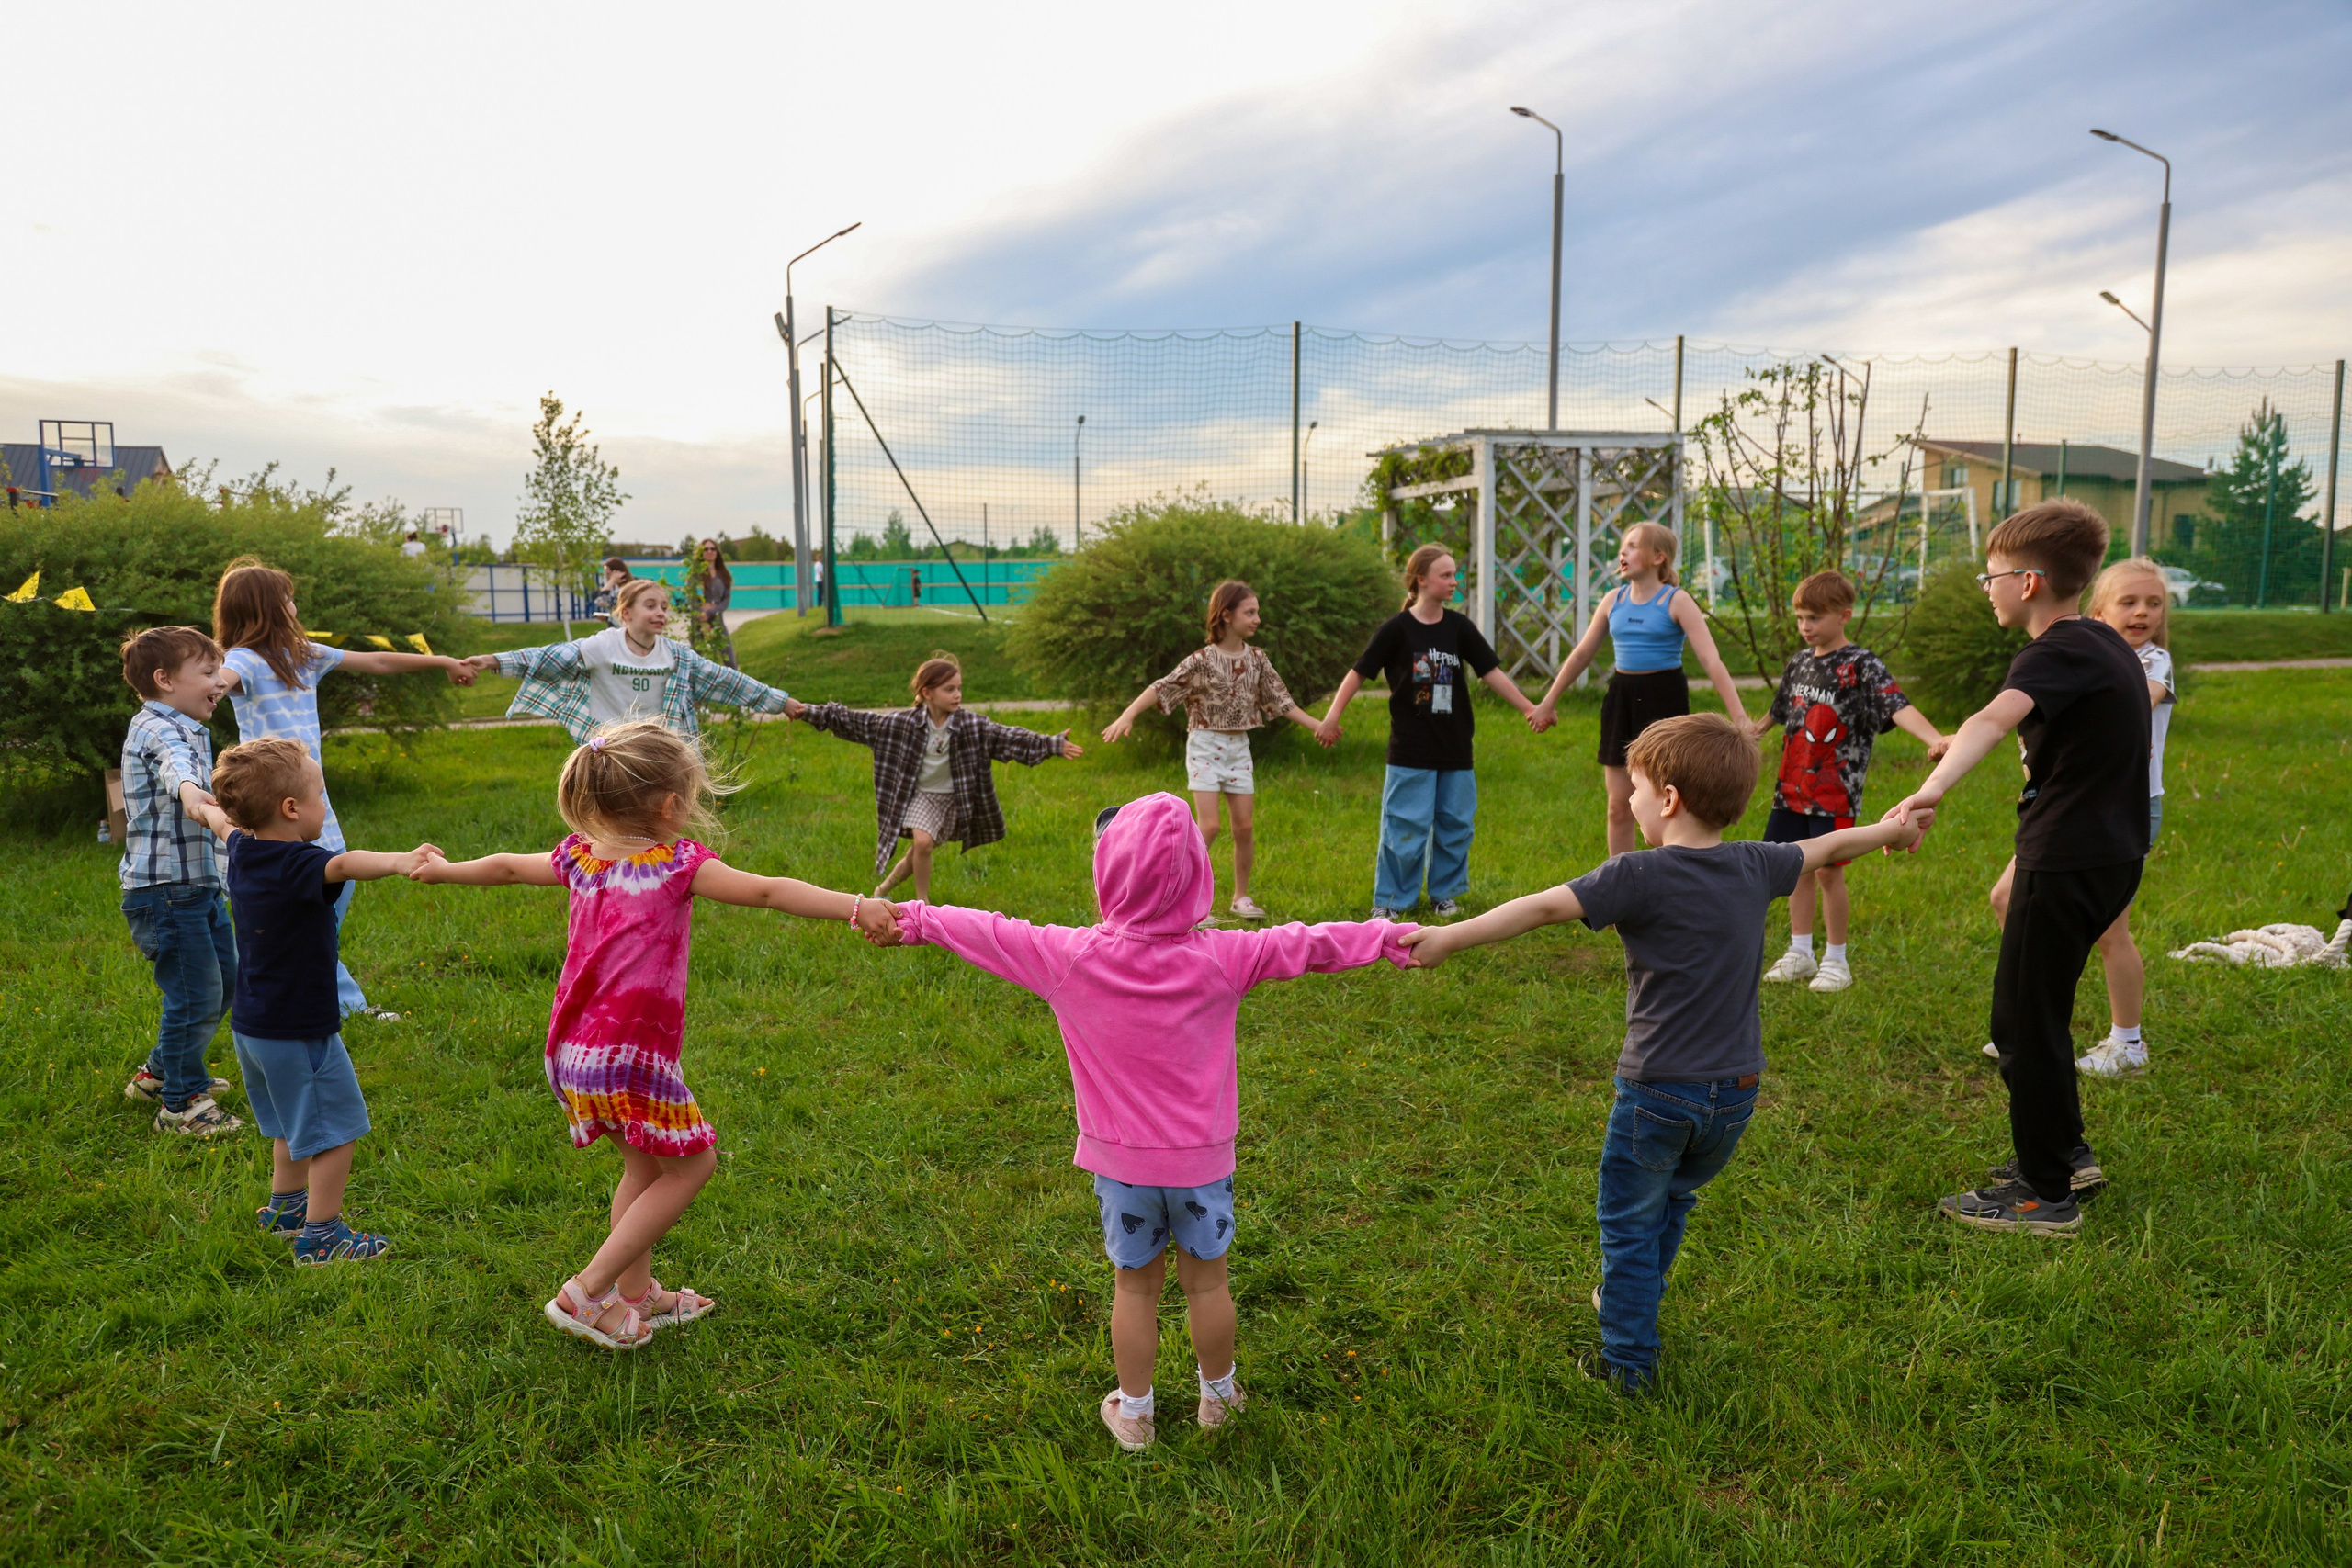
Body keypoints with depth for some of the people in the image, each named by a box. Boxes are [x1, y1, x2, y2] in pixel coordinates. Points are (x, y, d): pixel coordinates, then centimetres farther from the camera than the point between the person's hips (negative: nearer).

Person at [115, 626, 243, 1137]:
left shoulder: (184, 725, 14)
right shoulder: (160, 729, -19)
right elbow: (176, 766, -43)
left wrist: (212, 692, 58)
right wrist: (193, 795, -63)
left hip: (199, 881, 11)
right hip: (165, 887, -11)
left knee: (224, 980, 19)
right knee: (196, 995, -7)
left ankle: (159, 1072, 36)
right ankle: (180, 1105, 7)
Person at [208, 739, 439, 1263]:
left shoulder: (242, 851, 2)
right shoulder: (296, 866, -26)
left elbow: (224, 824, 27)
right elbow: (344, 864, -49)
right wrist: (395, 861, -68)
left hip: (252, 1024, 10)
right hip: (297, 1029, -10)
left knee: (294, 1122, 28)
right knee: (337, 1129, 1)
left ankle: (284, 1208, 43)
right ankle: (319, 1236, 7)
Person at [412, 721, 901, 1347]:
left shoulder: (579, 857, 9)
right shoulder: (679, 864, -10)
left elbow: (506, 866, 26)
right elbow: (770, 891, -21)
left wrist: (445, 869, 46)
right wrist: (856, 908, -29)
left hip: (573, 1053, 8)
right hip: (631, 1056, -8)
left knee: (645, 1163, 23)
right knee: (691, 1163, 8)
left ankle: (636, 1294, 34)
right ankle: (586, 1292, 6)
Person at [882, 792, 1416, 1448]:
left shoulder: (1072, 958, -16)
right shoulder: (1223, 958, -16)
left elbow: (991, 933, -3)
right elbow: (1309, 945, -7)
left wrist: (918, 918, 12)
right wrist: (1392, 937, 5)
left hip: (1121, 1161, 0)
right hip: (1202, 1159, 0)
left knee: (1136, 1285, 17)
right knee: (1206, 1279, 19)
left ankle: (1133, 1412, 33)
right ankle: (1218, 1396, 39)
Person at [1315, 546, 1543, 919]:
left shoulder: (1458, 626, 4)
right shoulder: (1396, 629, -6)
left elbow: (1491, 672, 5)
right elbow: (1359, 673, -3)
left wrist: (1528, 707, -2)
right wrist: (1331, 718, -9)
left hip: (1455, 748, 4)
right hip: (1410, 750, -4)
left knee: (1455, 824, 10)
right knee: (1406, 828, -2)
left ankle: (1444, 894, 25)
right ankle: (1388, 902, 10)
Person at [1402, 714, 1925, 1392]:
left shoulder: (1640, 876, -18)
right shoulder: (1756, 867, 1)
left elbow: (1544, 907, -27)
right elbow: (1826, 845, 20)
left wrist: (1451, 937, -30)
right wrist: (1889, 829, 39)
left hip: (1659, 1092, -6)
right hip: (1736, 1094, 6)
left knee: (1630, 1222, 10)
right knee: (1674, 1198, 27)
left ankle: (1629, 1358, 15)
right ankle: (1630, 1299, 45)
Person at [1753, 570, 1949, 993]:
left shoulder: (1861, 666, -10)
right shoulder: (1799, 662, 9)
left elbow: (1898, 707, -25)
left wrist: (1935, 739, -41)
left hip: (1835, 794, -6)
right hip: (1792, 788, 6)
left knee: (1829, 873, 0)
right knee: (1797, 869, 12)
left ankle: (1836, 960, 15)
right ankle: (1800, 953, 25)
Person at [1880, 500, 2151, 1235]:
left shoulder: (2057, 655, -19)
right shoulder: (2103, 642, 13)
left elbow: (1995, 717, -40)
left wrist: (1934, 786, -57)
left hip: (2066, 864, -10)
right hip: (2108, 854, 10)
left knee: (2026, 1021, -1)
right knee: (2030, 1010, 21)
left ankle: (2047, 1194, 8)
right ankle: (2065, 1153, 33)